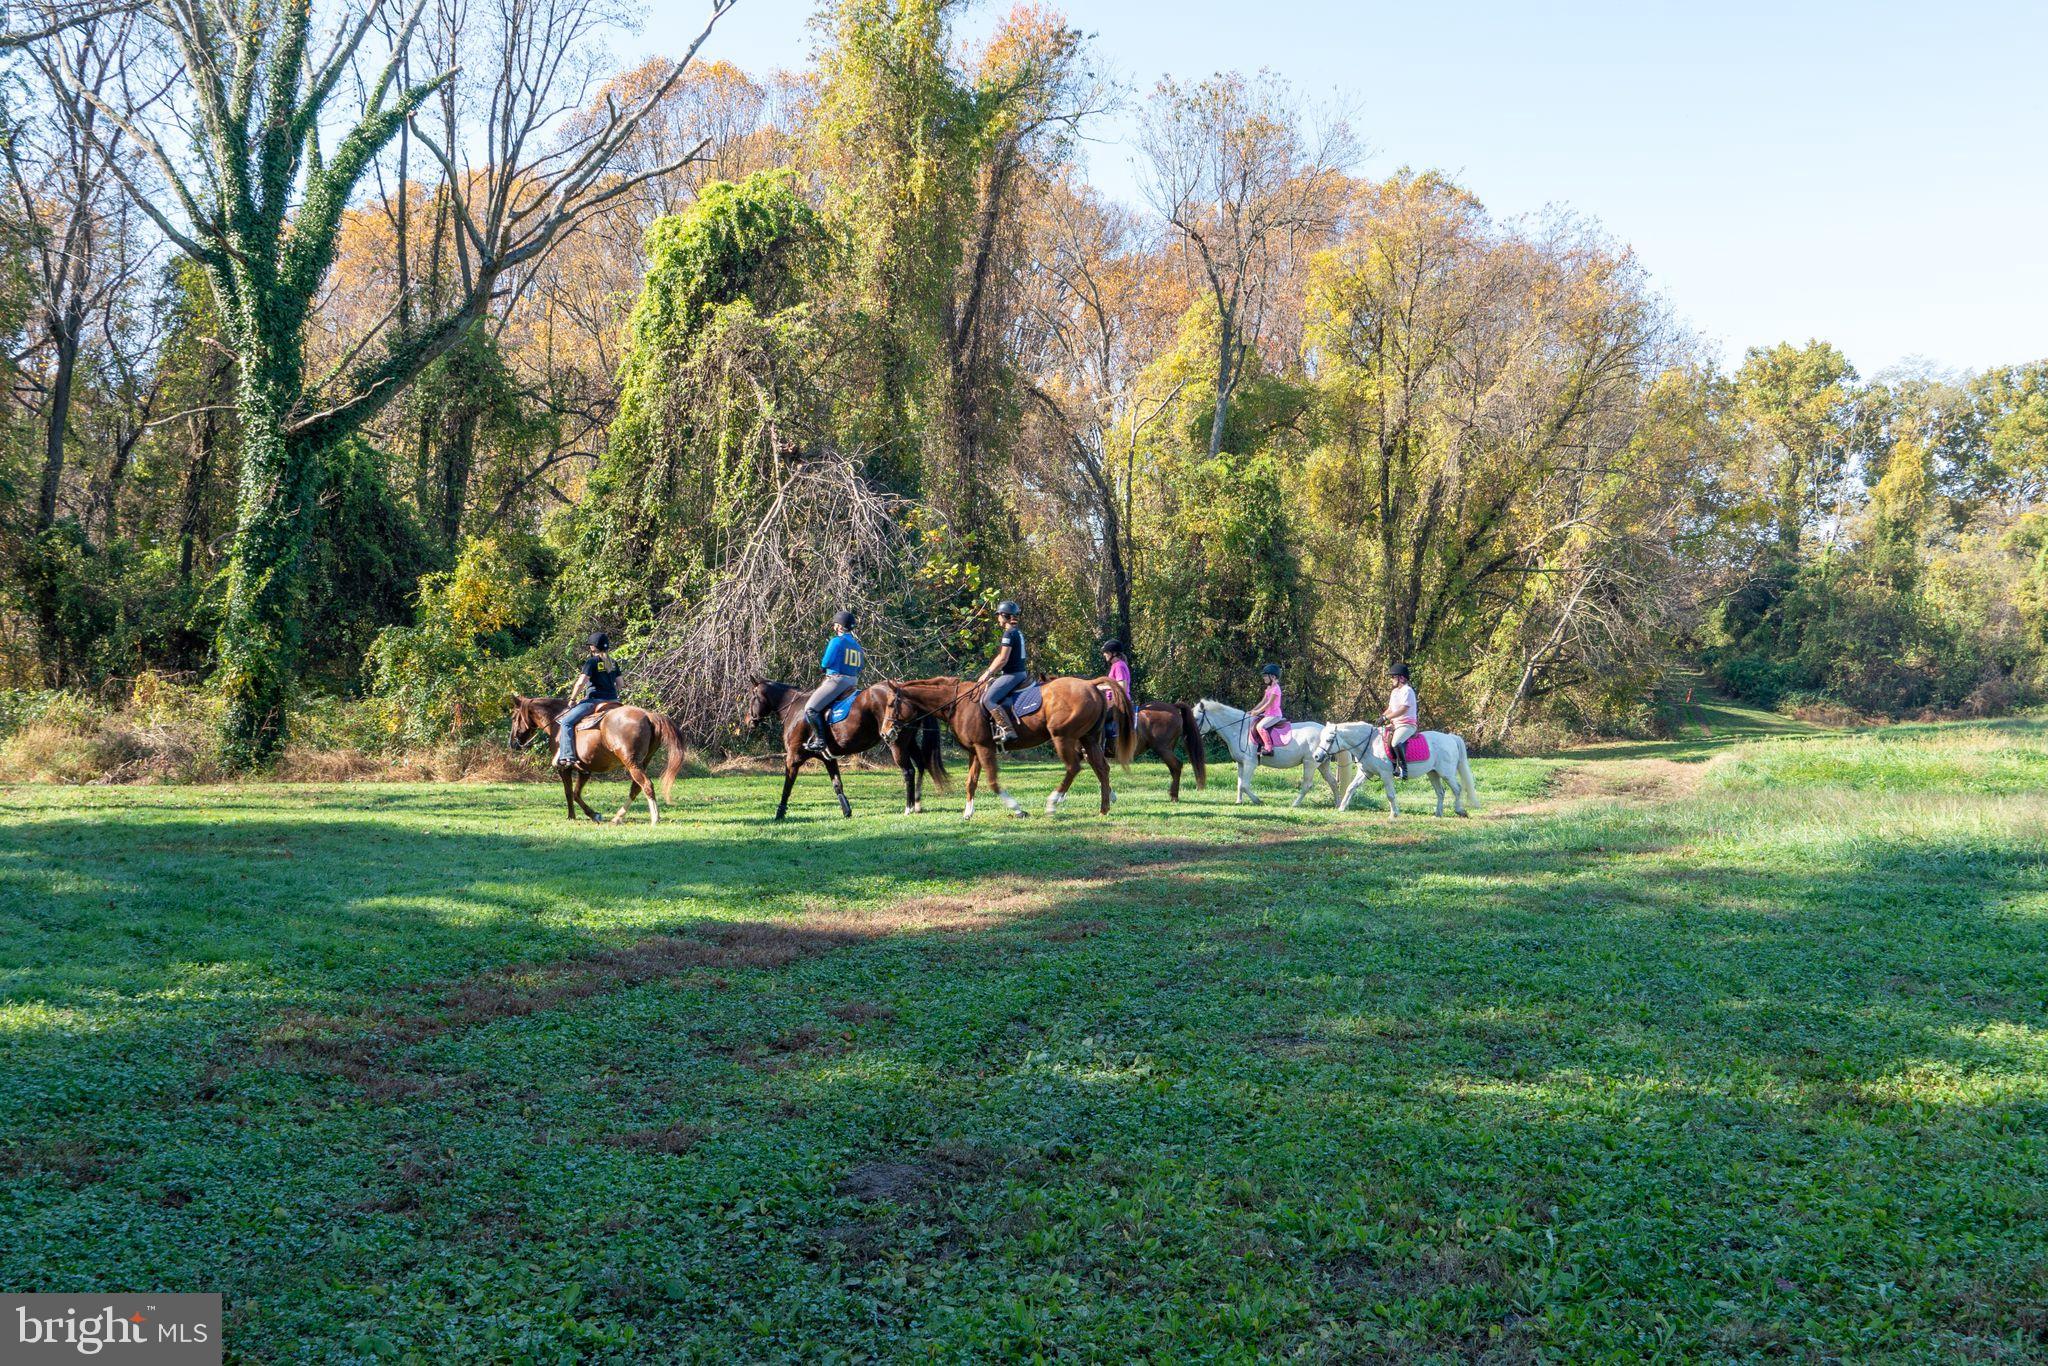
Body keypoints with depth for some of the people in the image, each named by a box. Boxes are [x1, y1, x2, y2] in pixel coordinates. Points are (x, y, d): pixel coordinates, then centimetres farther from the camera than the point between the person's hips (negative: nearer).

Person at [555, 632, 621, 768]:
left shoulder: (591, 661, -7)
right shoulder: (613, 663, 13)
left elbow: (581, 682, -14)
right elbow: (619, 683, 16)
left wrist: (572, 699, -4)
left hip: (594, 699, -7)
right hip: (612, 700, 7)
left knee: (566, 721, -6)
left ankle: (567, 756, -19)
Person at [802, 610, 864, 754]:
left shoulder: (837, 641, -10)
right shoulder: (856, 644, 15)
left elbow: (826, 663, -12)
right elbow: (859, 666, 18)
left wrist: (822, 664, 10)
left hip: (837, 680, -9)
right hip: (853, 682, 9)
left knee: (810, 708, -10)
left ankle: (820, 741, -17)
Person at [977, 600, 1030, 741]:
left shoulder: (1009, 633, -15)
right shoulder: (1018, 632, 15)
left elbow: (1003, 660, -18)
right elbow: (1002, 656, 21)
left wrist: (988, 674, -7)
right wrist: (988, 671, 18)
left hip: (1012, 674, -10)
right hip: (1020, 672, 10)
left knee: (989, 699, -19)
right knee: (985, 688, 21)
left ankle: (1007, 730, -28)